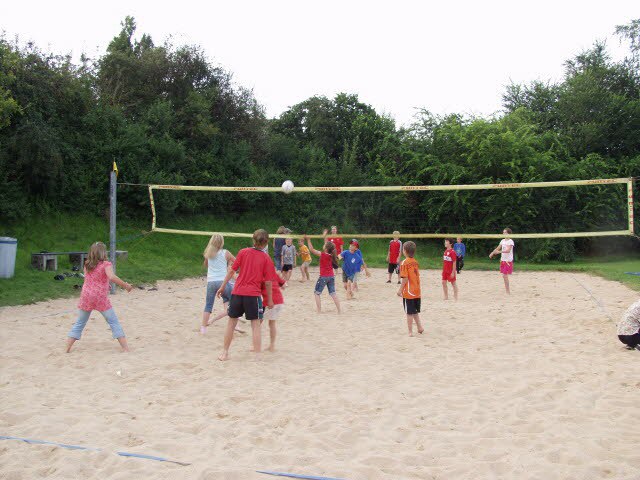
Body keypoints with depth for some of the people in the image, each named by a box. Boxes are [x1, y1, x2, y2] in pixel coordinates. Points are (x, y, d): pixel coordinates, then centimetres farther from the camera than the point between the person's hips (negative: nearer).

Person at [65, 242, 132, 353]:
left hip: (86, 296, 4)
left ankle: (67, 349, 9)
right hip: (101, 298, -4)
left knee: (79, 323, 14)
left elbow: (88, 279, 16)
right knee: (114, 322, 3)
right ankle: (125, 348, 0)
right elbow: (112, 277, -25)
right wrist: (125, 285, -20)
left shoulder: (87, 265, 8)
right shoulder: (106, 264, -8)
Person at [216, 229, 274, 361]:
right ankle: (257, 355, 3)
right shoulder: (266, 259, -3)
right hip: (253, 294, -2)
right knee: (255, 324, 6)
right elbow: (268, 282, -3)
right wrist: (269, 300, 8)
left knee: (232, 322, 13)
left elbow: (232, 270, 1)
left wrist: (222, 286, 9)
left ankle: (225, 353, 19)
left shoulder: (243, 252, 0)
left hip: (237, 292, 2)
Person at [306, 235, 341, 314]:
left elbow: (312, 250, -14)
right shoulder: (331, 255, 2)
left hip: (323, 277, -6)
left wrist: (308, 240, -10)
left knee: (317, 293, 7)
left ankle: (319, 310, 0)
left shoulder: (322, 254, -15)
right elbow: (328, 246, 19)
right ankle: (339, 310, 7)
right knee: (333, 293, 10)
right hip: (331, 276, 6)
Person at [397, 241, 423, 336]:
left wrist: (400, 290, -10)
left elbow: (405, 279, -18)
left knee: (409, 313, 1)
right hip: (417, 292, 7)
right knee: (415, 312, 20)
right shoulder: (415, 262, 6)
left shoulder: (404, 263, -15)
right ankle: (419, 328, 23)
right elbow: (417, 276, 11)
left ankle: (410, 332, 6)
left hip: (408, 292, -7)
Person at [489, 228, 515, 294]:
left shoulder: (510, 241, -12)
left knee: (505, 275, -11)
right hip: (502, 260, 7)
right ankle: (507, 290, 17)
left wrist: (499, 251, -33)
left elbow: (508, 250, -24)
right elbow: (498, 248, 17)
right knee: (504, 275, 9)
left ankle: (508, 291, -3)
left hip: (508, 260, -7)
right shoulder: (502, 241, 11)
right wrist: (492, 253, 4)